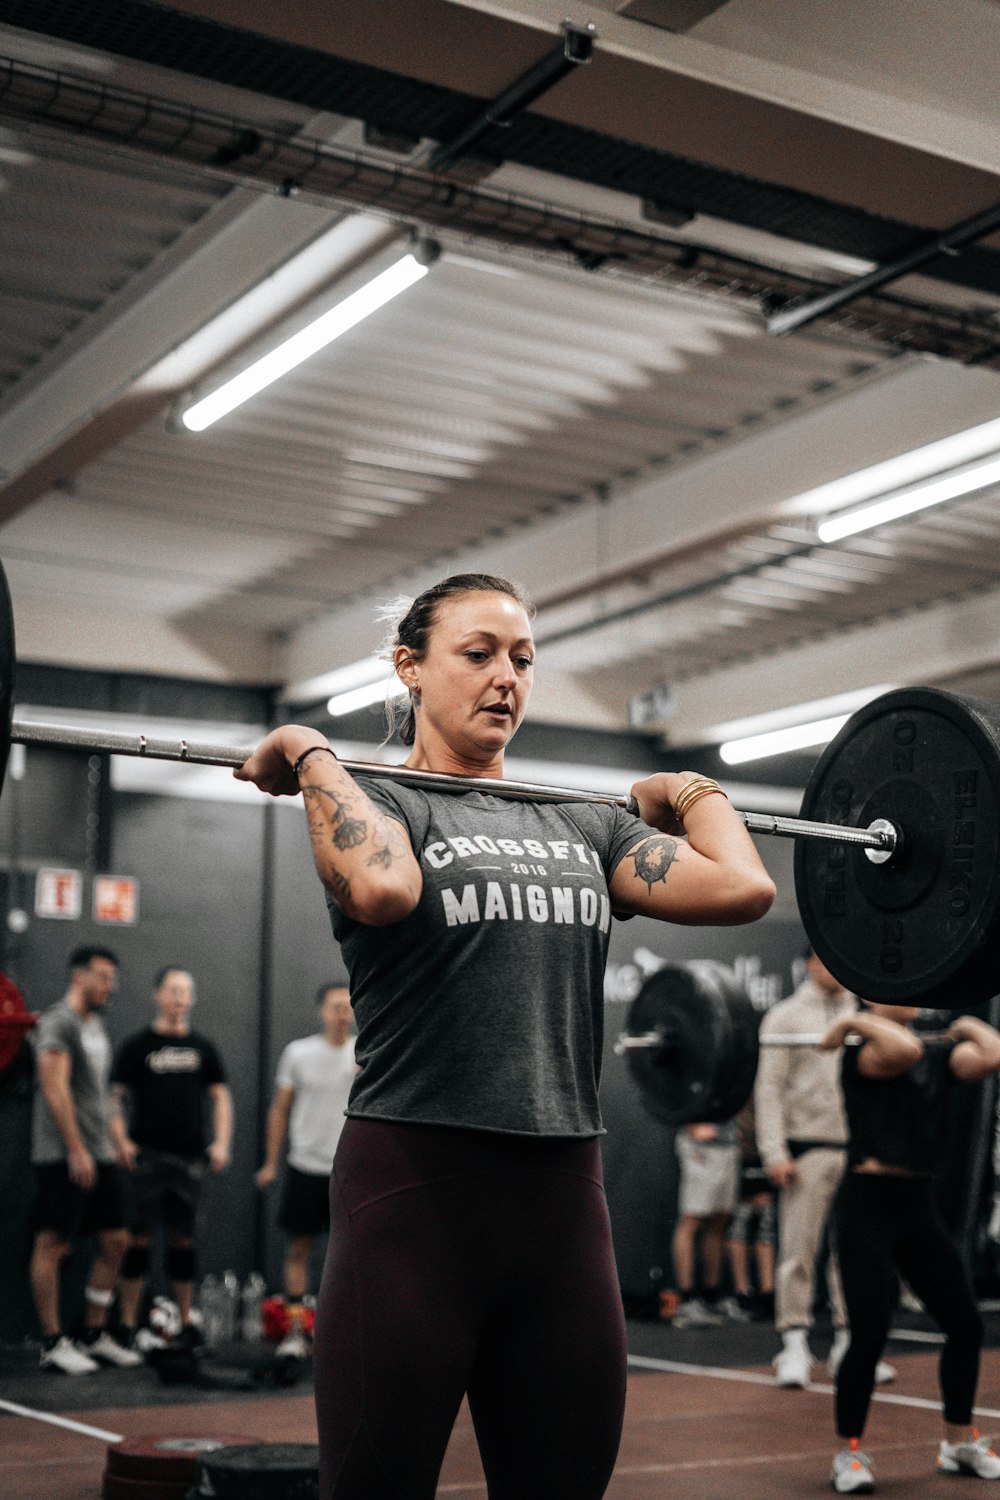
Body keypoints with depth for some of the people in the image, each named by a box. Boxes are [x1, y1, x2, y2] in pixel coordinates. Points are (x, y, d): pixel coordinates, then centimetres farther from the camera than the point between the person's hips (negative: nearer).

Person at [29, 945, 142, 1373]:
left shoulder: (95, 1025, 18)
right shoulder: (58, 1022, -10)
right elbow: (55, 1088, -18)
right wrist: (76, 1150, -22)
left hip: (98, 1155, 9)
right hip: (63, 1157, -9)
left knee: (115, 1241, 8)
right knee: (52, 1246, -3)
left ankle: (95, 1336, 17)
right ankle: (53, 1344, 1)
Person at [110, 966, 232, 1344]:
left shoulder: (203, 1048, 12)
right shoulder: (137, 1044, 2)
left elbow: (221, 1096, 13)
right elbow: (116, 1096, -2)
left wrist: (221, 1143, 1)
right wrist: (120, 1142, -13)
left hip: (190, 1157, 4)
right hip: (146, 1156, -3)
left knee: (183, 1239, 8)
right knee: (139, 1237, -5)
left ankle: (186, 1322, 14)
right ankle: (128, 1323, 0)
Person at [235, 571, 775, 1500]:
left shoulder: (581, 825, 14)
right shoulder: (372, 803, 1)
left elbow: (742, 887, -2)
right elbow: (382, 888, -25)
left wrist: (694, 794, 14)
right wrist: (312, 758, -11)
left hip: (562, 1198, 5)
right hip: (415, 1190, -5)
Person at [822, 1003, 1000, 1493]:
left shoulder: (939, 1053, 8)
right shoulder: (865, 1053, -11)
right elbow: (905, 1050, -35)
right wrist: (854, 1022, -21)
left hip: (918, 1204, 7)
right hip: (868, 1205, -7)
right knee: (870, 1336, -7)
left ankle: (960, 1442, 29)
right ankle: (849, 1454, 10)